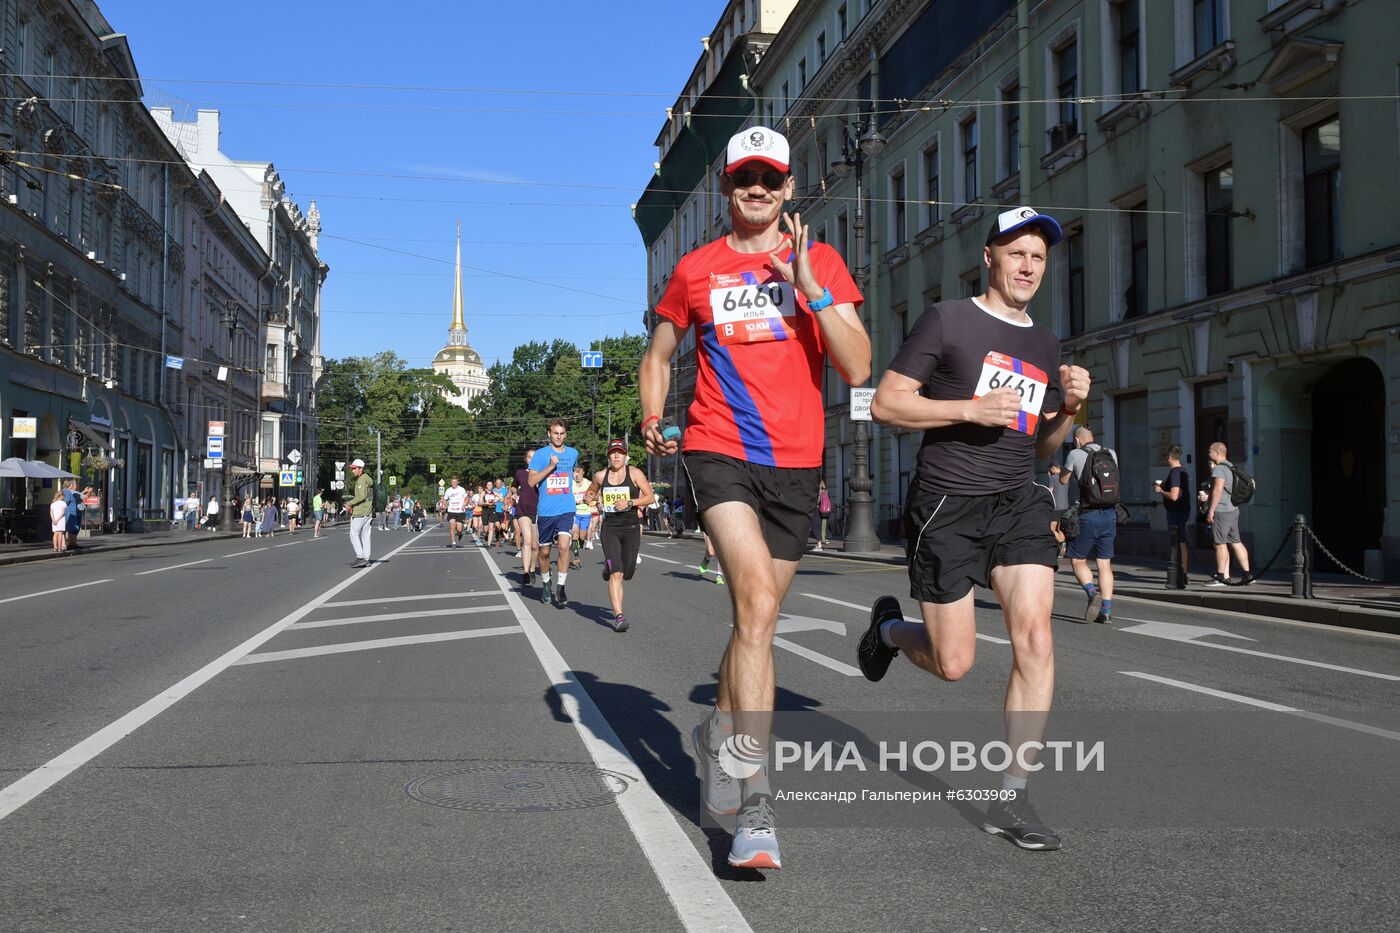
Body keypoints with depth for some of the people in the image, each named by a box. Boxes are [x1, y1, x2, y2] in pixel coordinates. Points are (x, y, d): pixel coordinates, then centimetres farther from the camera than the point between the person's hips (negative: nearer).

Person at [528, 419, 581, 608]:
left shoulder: (573, 453, 8)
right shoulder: (541, 454, -3)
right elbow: (531, 481, -10)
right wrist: (550, 466, -18)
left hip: (566, 509, 1)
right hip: (546, 511, -1)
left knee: (564, 546, -17)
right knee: (544, 550, 10)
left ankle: (560, 588, -11)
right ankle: (545, 583, 34)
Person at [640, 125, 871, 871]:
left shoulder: (820, 263, 7)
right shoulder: (696, 269, 9)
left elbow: (857, 369, -3)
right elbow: (659, 355, 22)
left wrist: (810, 289, -14)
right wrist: (652, 423, 5)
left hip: (795, 461, 2)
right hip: (718, 451, -2)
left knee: (756, 617, 10)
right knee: (757, 596, -23)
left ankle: (719, 730, 39)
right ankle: (755, 807, -21)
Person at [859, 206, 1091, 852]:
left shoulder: (1045, 345, 16)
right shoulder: (948, 320, -2)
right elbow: (886, 404, -8)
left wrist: (1069, 407, 2)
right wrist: (972, 410, -17)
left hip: (1018, 504, 5)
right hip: (946, 507, -4)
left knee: (1034, 634, -15)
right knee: (953, 665, 0)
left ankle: (1011, 798, -5)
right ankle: (889, 628, 36)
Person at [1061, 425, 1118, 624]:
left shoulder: (1075, 454, -5)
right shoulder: (1111, 454, 8)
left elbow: (1063, 480, 9)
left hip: (1087, 515, -4)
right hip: (1109, 513, 4)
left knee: (1077, 560, 8)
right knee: (1104, 564, 7)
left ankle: (1093, 592, -17)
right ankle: (1106, 611, 1)